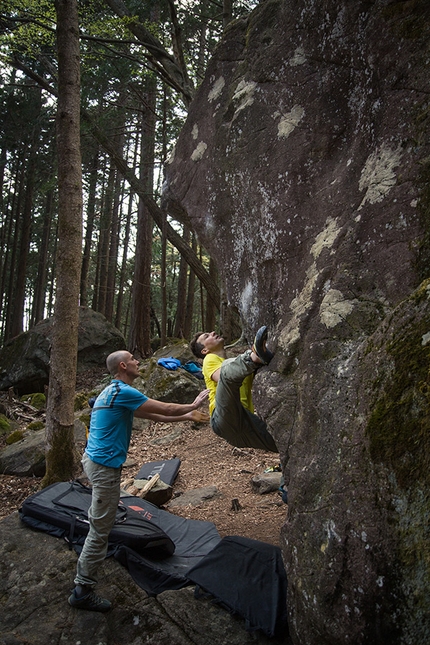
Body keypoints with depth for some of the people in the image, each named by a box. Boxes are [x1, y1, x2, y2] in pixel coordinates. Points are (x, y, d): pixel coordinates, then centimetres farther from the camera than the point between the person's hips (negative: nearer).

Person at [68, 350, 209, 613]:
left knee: (101, 519, 30)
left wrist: (187, 416, 17)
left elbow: (153, 415, 17)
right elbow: (164, 409, -17)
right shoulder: (122, 392, -19)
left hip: (95, 458, 11)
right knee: (100, 528, -1)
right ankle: (83, 591, 10)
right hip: (104, 465, -11)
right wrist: (193, 405, -1)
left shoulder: (114, 391, 14)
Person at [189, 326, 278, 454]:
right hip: (224, 418, -6)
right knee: (228, 368, -29)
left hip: (248, 420, 6)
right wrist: (252, 356, -11)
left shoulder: (238, 363, 34)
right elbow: (223, 379, -8)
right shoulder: (210, 359, 14)